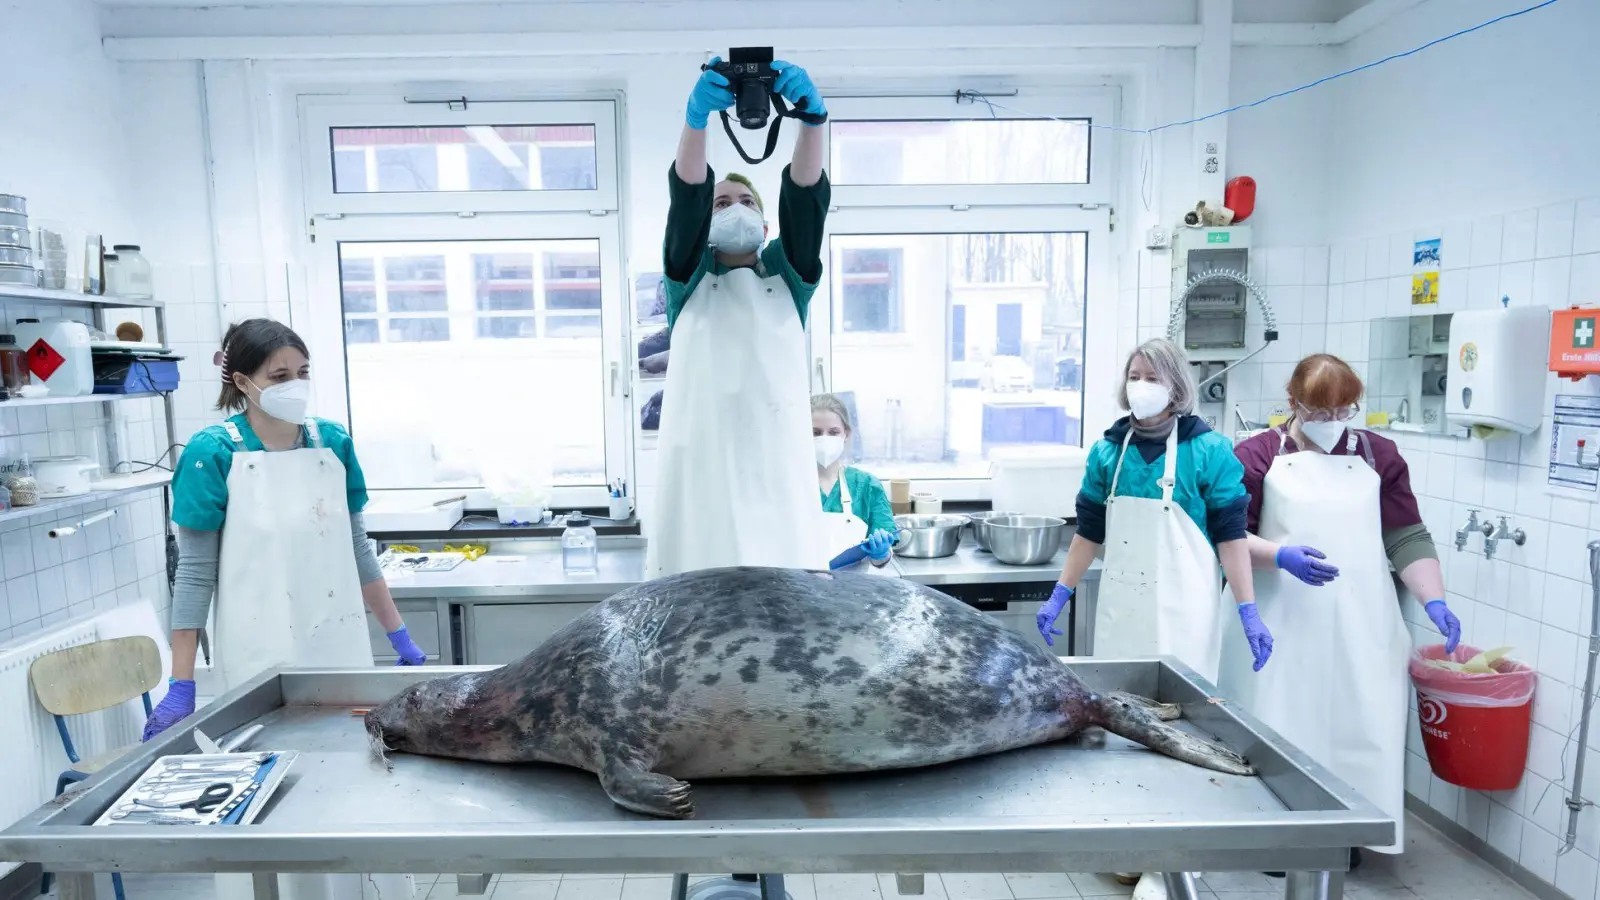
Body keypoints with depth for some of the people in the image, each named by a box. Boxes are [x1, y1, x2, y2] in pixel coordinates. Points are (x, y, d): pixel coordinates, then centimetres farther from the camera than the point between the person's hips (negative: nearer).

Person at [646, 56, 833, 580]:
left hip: (780, 469, 1)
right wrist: (697, 115, -19)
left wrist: (811, 116, -15)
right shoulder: (690, 277, 15)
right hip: (698, 468, -1)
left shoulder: (789, 276, 17)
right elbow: (686, 194, -3)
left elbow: (806, 196, 1)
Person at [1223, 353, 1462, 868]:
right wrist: (1281, 555, -17)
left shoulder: (1378, 456, 9)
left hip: (1360, 626, 2)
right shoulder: (1258, 455, 1)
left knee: (1355, 726, 3)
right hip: (1283, 625, -2)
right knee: (1279, 729, 1)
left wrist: (1435, 601, -4)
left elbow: (1407, 539, 7)